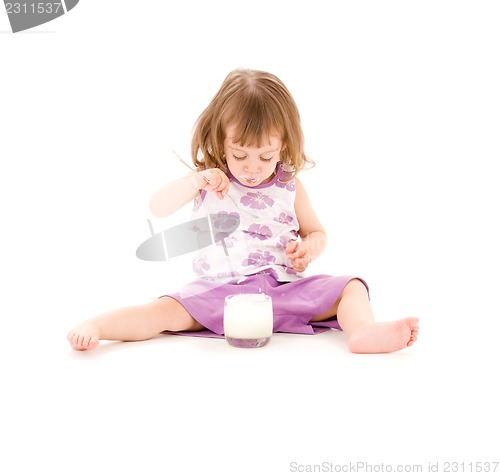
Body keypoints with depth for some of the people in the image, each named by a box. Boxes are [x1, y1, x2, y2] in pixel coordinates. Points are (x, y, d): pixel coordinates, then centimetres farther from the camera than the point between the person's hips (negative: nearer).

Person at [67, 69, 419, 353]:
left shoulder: (290, 186, 7)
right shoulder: (209, 180, 4)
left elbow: (316, 231, 19)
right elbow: (157, 209, -2)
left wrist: (310, 246, -7)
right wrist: (195, 181, -19)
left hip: (283, 287, 2)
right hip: (220, 290, -2)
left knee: (350, 287, -14)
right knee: (171, 310, -26)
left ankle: (363, 330, -39)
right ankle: (96, 326, -31)